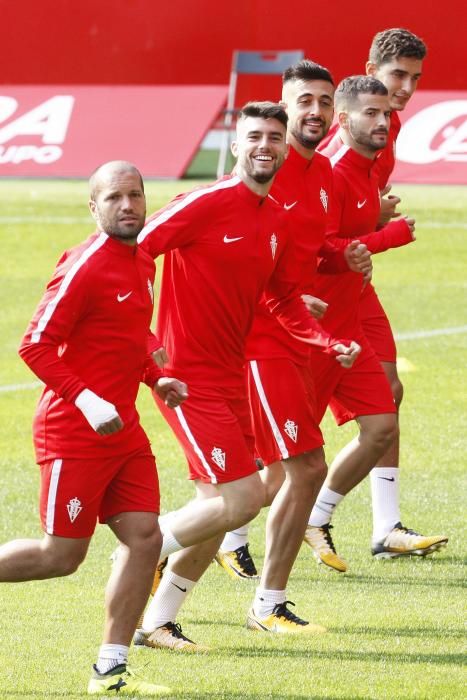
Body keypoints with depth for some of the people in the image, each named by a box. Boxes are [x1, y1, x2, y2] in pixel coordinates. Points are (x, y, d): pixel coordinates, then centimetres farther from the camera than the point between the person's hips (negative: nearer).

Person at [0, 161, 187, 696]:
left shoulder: (142, 263, 11)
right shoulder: (85, 267, -16)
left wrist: (155, 380, 13)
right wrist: (86, 401, -24)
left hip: (123, 430, 8)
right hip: (72, 432, -8)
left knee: (144, 539, 0)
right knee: (62, 555, -3)